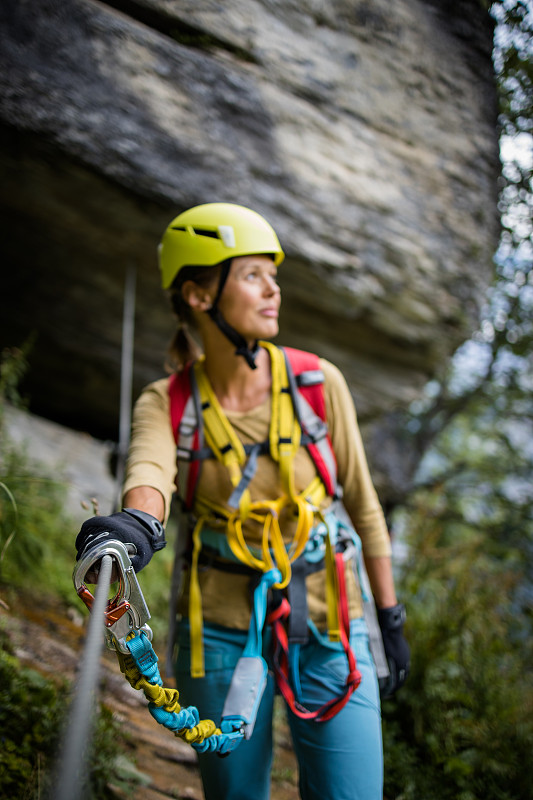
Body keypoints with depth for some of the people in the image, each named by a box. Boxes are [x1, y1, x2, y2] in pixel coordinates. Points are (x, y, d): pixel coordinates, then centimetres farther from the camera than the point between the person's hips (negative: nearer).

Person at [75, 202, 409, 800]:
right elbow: (149, 473, -30)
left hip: (326, 627, 0)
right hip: (222, 633, 0)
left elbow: (362, 504, 1)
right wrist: (138, 526, -54)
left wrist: (391, 620, 7)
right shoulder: (166, 405, -8)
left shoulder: (317, 382, -8)